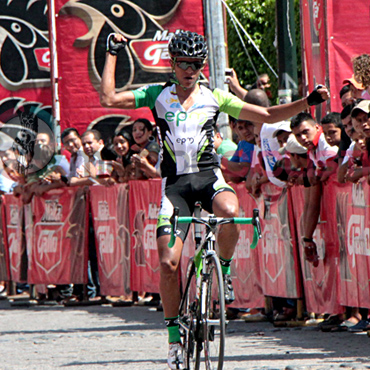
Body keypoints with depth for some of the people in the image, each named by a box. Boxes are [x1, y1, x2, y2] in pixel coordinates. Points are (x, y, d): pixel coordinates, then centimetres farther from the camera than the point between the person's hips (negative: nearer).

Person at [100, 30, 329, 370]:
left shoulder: (214, 97, 8)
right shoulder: (157, 95, 6)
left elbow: (267, 116, 9)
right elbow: (109, 99, -4)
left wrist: (308, 102, -1)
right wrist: (113, 53, 0)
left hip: (209, 177, 0)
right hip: (175, 184, 0)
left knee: (230, 214, -36)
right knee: (168, 263, -11)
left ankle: (224, 268, -6)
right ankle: (174, 335, 6)